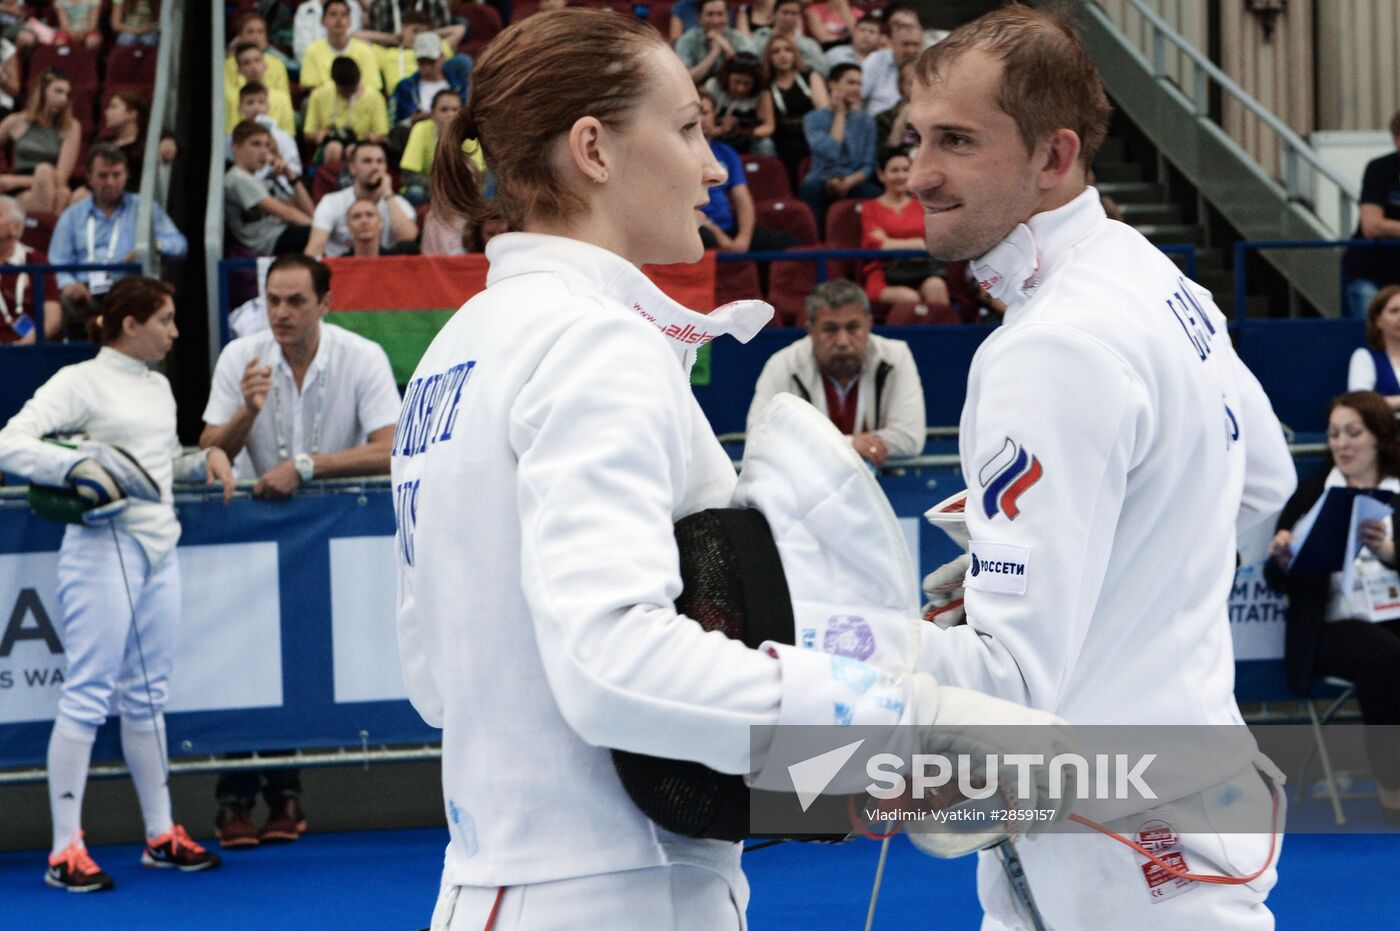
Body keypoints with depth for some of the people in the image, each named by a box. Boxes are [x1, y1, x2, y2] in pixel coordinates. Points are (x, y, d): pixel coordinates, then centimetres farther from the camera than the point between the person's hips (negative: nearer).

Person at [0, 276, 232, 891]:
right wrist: (78, 464, -28)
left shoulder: (159, 387, 14)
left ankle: (160, 835, 20)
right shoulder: (79, 382, -9)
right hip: (105, 546, -8)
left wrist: (206, 460, 7)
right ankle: (66, 851, -4)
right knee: (88, 696, -7)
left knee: (146, 695, 13)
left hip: (159, 547, 8)